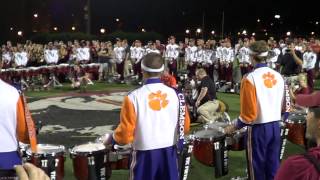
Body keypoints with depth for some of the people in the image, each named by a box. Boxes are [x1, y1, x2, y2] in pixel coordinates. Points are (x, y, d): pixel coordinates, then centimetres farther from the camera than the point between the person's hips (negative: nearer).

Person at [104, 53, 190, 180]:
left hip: (145, 152, -3)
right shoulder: (175, 94, -3)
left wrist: (112, 139, 9)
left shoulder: (134, 97, -14)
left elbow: (125, 133, -12)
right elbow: (185, 126, 5)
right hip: (169, 150, 3)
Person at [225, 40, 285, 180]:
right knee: (273, 164, 14)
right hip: (275, 125, 6)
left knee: (257, 165, 8)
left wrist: (234, 127, -4)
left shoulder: (250, 78, -17)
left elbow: (249, 112, -18)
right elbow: (284, 104, 11)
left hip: (258, 128, -6)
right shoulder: (278, 76, 2)